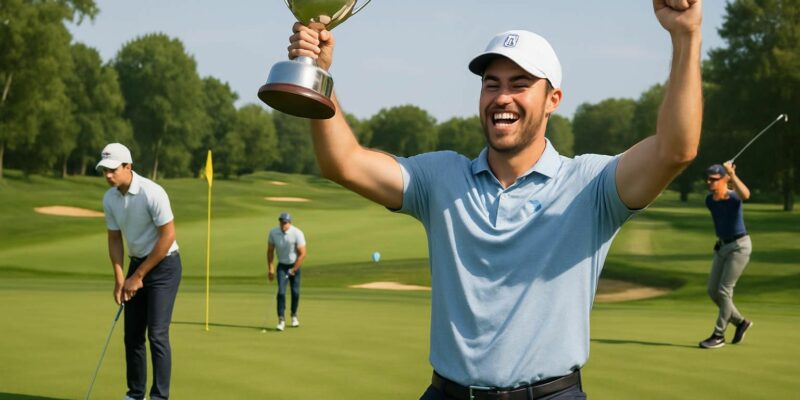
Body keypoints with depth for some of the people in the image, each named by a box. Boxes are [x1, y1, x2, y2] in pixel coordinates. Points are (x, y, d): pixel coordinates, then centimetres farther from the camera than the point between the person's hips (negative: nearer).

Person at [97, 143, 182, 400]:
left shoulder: (152, 193, -24)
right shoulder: (109, 199, -2)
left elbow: (168, 237, -22)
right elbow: (114, 239, 6)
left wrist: (138, 276, -16)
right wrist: (119, 279, -6)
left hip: (164, 266, -7)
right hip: (137, 265, 7)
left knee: (157, 333, -12)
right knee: (133, 334, 6)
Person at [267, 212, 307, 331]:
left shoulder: (297, 234, -19)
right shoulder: (273, 232, -11)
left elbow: (302, 254, -16)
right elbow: (270, 251, 2)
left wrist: (293, 270, -15)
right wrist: (270, 268, -3)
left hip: (295, 265, -1)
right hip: (282, 266, 1)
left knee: (295, 292, 3)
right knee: (281, 291, -14)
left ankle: (294, 316, 27)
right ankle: (281, 320, -14)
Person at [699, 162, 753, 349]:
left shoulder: (733, 197, -19)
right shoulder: (709, 201, 0)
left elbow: (745, 195, -45)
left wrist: (732, 174, -44)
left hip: (739, 246, -8)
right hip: (722, 246, 8)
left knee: (724, 290, -7)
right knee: (712, 291, 7)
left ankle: (718, 335, 3)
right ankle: (740, 322, 27)